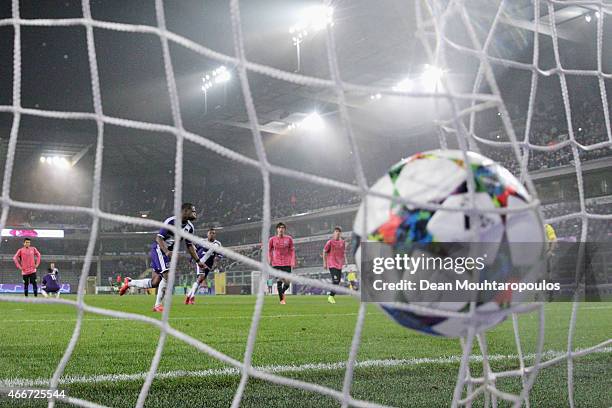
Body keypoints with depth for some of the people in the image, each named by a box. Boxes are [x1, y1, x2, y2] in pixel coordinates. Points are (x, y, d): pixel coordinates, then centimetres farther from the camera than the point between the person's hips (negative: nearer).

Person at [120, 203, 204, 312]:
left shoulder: (189, 227, 4)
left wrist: (198, 261, 8)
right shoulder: (171, 221, -19)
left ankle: (129, 283, 28)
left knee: (155, 282, 7)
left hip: (169, 252, 8)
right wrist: (167, 252, -36)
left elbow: (189, 245, 13)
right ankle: (158, 305, -8)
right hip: (158, 249, -8)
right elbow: (159, 238, -21)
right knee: (167, 275, -20)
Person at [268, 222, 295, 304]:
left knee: (287, 281, -3)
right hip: (276, 264, -1)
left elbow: (292, 250, 9)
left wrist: (293, 261, 0)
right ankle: (281, 299, 3)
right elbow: (269, 250, 10)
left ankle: (282, 292, 29)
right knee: (279, 281, -7)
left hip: (287, 264, 1)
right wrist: (270, 260, 0)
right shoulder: (272, 239, 2)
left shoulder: (289, 238, 3)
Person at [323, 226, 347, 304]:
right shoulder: (330, 242, -6)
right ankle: (331, 296, -7)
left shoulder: (342, 242, 9)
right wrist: (324, 263, -2)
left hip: (339, 264, 6)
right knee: (335, 280, -17)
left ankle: (331, 295, 20)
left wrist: (345, 260, 10)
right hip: (332, 264, -6)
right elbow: (324, 252, 1)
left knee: (338, 281, 7)